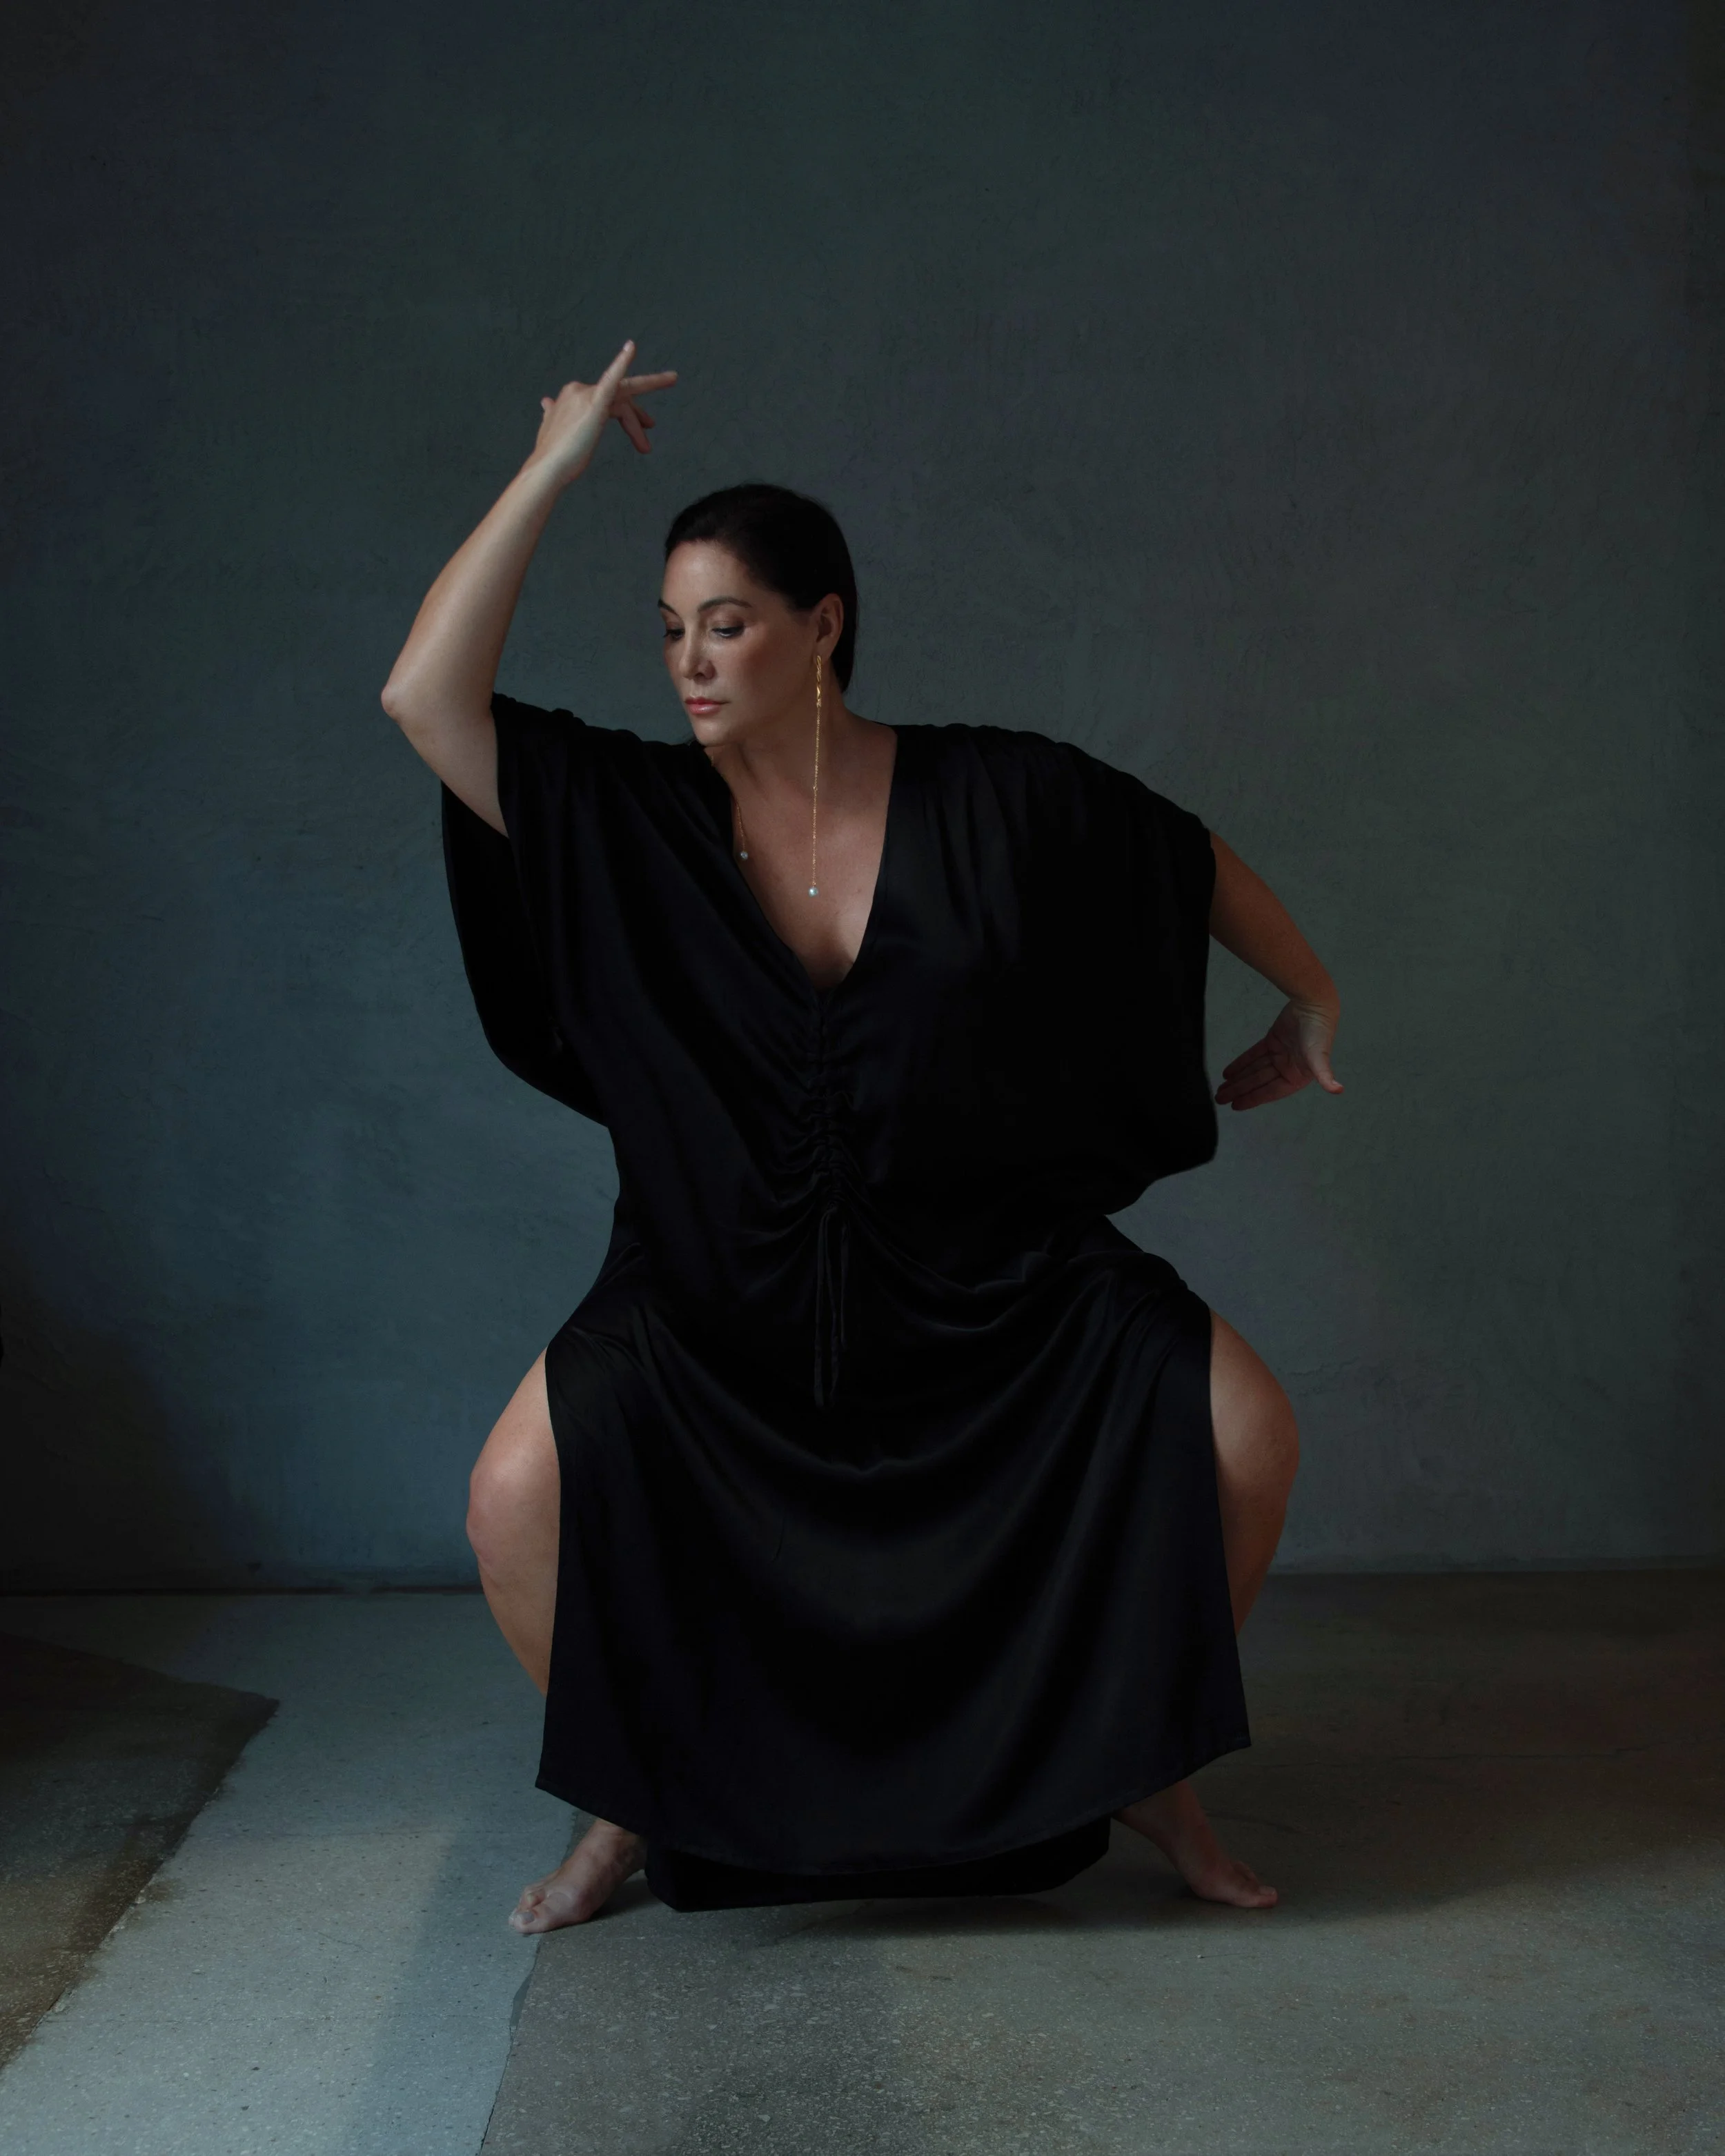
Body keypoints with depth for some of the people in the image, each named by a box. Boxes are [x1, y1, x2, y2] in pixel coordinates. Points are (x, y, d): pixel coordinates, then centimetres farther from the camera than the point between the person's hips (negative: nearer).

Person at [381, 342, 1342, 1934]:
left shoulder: (995, 798, -9)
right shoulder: (629, 820, -6)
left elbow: (1200, 864, 7)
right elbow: (426, 696, -17)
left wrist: (1311, 1006, 19)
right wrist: (551, 470, -15)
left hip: (992, 1274, 0)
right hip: (721, 1294, 1)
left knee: (1245, 1438, -17)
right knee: (519, 1498, -21)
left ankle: (1143, 1768, 12)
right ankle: (640, 1809, 9)